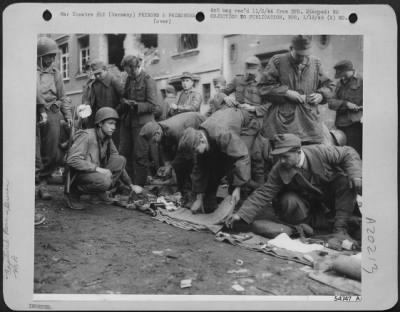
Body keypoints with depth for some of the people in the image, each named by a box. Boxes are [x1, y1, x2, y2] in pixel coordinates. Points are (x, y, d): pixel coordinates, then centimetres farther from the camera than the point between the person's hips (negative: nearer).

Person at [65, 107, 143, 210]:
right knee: (105, 180, -36)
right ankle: (74, 193, -10)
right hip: (78, 175, -7)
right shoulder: (86, 136, -17)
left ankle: (100, 193, -3)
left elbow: (118, 165, 12)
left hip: (96, 173, 7)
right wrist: (97, 168, -32)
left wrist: (131, 185, 6)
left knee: (121, 160, -12)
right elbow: (72, 160, -27)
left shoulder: (108, 139, 5)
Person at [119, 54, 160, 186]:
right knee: (124, 153, 9)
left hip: (141, 122, -7)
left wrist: (136, 105, -21)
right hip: (127, 120, 7)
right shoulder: (129, 79, 12)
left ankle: (139, 186, 8)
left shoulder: (148, 81, -8)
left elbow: (154, 105, -12)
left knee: (140, 156, -1)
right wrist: (124, 101, 1)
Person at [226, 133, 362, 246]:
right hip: (307, 200, 0)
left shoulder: (320, 152, -25)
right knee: (289, 201, -32)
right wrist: (241, 215, -31)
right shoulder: (279, 170, -21)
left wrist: (355, 175, -32)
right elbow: (263, 194, -22)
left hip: (331, 195, 0)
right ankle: (307, 222, 1)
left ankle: (340, 227, -19)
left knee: (346, 180, -29)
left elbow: (348, 153, -15)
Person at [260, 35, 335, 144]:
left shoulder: (315, 63, 12)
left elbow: (328, 85, 22)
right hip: (283, 121, -3)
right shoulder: (277, 61, 0)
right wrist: (286, 92, -12)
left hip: (310, 119, 3)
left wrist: (321, 95, 0)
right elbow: (264, 87, -3)